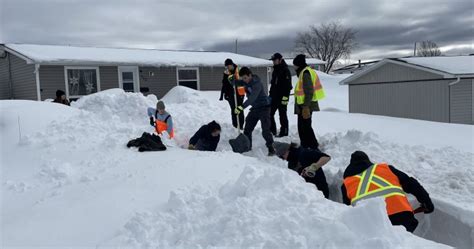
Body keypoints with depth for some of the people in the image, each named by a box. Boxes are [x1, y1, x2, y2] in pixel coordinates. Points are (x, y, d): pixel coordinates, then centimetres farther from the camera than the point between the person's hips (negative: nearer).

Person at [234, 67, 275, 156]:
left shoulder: (257, 83, -26)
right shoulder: (245, 82, -3)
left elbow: (252, 98, -38)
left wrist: (242, 107, -46)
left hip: (264, 107, -8)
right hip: (255, 108, 8)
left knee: (265, 130, -14)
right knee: (247, 128, 8)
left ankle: (271, 148, -2)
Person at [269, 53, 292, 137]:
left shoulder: (285, 71, -12)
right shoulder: (275, 70, 16)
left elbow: (287, 85, -19)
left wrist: (285, 97, -23)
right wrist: (270, 95, 21)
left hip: (282, 98, -9)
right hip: (274, 97, 9)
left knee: (282, 115, 0)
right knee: (269, 113, 9)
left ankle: (284, 132, 10)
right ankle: (272, 130, 20)